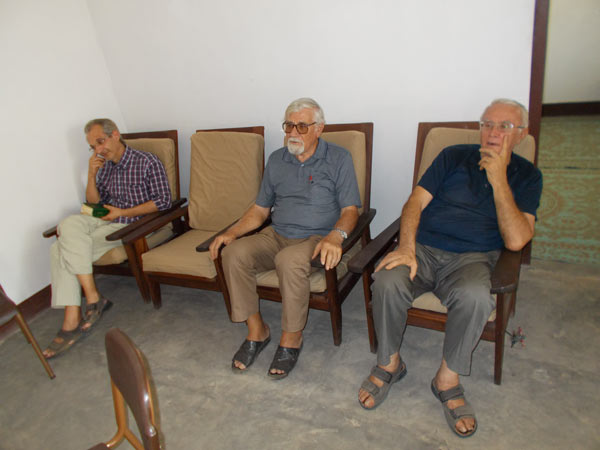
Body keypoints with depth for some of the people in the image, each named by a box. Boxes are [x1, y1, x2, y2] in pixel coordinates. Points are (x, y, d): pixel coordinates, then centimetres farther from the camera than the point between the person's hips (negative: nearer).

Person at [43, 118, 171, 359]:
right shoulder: (105, 166, 15)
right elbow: (94, 203, 18)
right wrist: (91, 176, 0)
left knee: (67, 248, -20)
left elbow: (163, 201, -10)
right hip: (106, 222, 7)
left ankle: (72, 320, -10)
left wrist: (123, 212, -12)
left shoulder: (148, 162, -5)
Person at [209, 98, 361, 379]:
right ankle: (256, 330, -6)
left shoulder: (338, 159, 0)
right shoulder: (276, 160, 13)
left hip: (317, 239, -4)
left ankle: (291, 339, -14)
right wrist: (232, 232, -2)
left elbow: (350, 210, -5)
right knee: (234, 253, -22)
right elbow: (260, 209, 14)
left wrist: (336, 236, -27)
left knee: (290, 260, -37)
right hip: (276, 236, 5)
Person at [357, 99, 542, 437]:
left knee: (475, 296, -36)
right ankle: (389, 363, -3)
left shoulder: (527, 176, 9)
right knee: (388, 282, -31)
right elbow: (415, 203, 2)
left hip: (472, 257, 0)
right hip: (423, 248, 1)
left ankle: (448, 378, -9)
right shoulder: (454, 157, 11)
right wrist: (406, 248, -15)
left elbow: (516, 240, -7)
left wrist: (498, 180, -11)